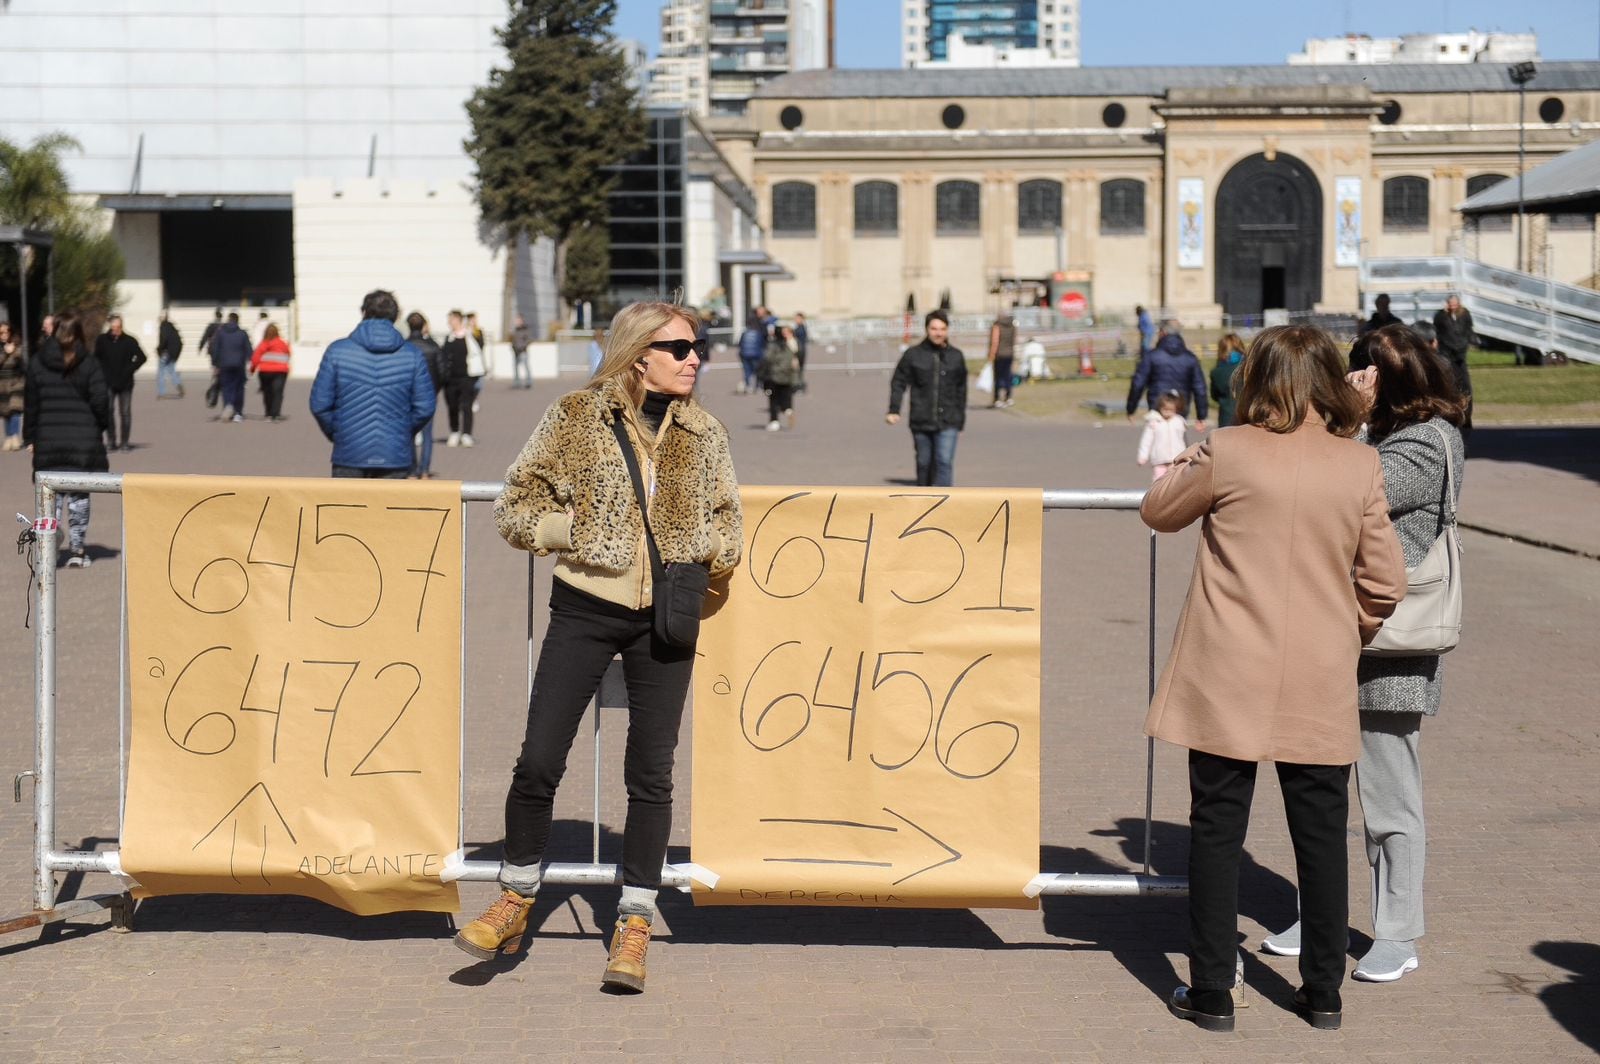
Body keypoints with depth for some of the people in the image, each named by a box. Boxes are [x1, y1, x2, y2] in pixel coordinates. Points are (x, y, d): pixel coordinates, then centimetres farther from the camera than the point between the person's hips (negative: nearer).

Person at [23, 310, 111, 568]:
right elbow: (100, 401, -6)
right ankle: (77, 550, 8)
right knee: (79, 497, 7)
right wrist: (103, 428, 12)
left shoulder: (37, 363, 2)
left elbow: (30, 403, 4)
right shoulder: (90, 365, -5)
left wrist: (30, 437, 11)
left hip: (48, 440, 1)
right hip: (84, 440, -1)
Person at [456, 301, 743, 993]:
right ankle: (515, 903, 16)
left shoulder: (704, 436, 5)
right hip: (584, 611, -2)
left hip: (666, 619, 2)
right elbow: (515, 507, 0)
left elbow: (728, 524, 17)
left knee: (650, 774, 3)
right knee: (538, 761, -4)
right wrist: (578, 529, -12)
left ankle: (634, 926, 12)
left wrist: (703, 549, -4)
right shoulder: (574, 419, -3)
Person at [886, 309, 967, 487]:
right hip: (921, 422, 1)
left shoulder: (956, 356, 5)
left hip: (948, 423, -1)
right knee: (924, 464, 12)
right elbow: (898, 382, 3)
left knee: (944, 462, -14)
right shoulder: (913, 354, 0)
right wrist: (893, 410, -8)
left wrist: (961, 419, 14)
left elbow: (961, 390, 12)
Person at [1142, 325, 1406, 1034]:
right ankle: (1323, 993, 20)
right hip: (1322, 688, 2)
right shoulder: (1361, 465, -2)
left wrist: (1192, 461, 22)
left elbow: (1158, 512, 7)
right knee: (1321, 835, 12)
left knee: (1216, 831, 6)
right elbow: (1385, 583, 1)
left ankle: (1211, 993, 9)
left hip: (1228, 682, -2)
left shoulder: (1228, 452, -9)